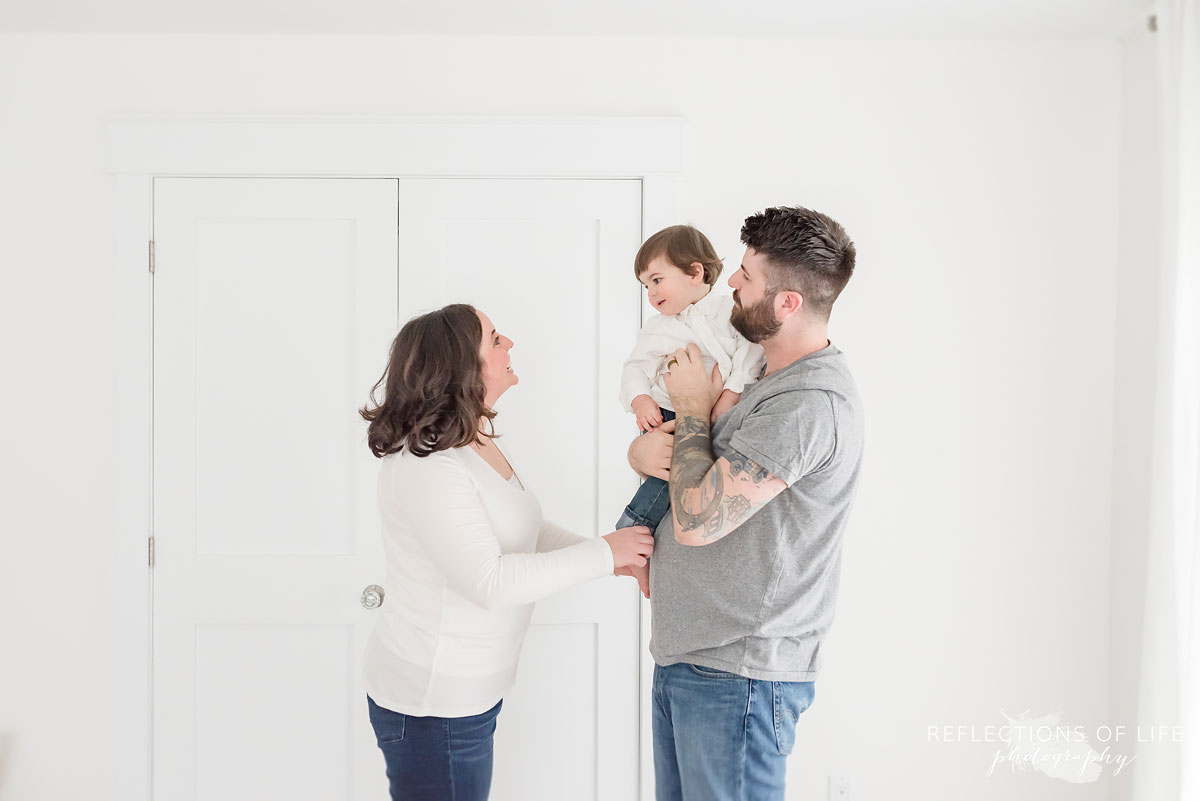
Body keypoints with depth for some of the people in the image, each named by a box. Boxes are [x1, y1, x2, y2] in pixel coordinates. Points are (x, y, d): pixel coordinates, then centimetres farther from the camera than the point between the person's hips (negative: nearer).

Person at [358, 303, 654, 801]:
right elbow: (490, 582, -29)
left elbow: (522, 530, 14)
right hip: (431, 703, -9)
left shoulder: (477, 442, 7)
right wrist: (602, 554, -21)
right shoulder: (426, 467, -25)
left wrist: (615, 557, 1)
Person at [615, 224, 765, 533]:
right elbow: (636, 368, 13)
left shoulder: (731, 311, 2)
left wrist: (732, 394, -20)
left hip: (723, 415, 0)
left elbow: (752, 349, -9)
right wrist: (640, 400, -8)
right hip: (667, 415, 0)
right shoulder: (656, 328, 13)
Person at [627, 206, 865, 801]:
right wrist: (643, 448, -7)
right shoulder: (770, 380, 11)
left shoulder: (810, 403, -22)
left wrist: (692, 409, -10)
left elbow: (695, 521, -25)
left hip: (736, 675, -9)